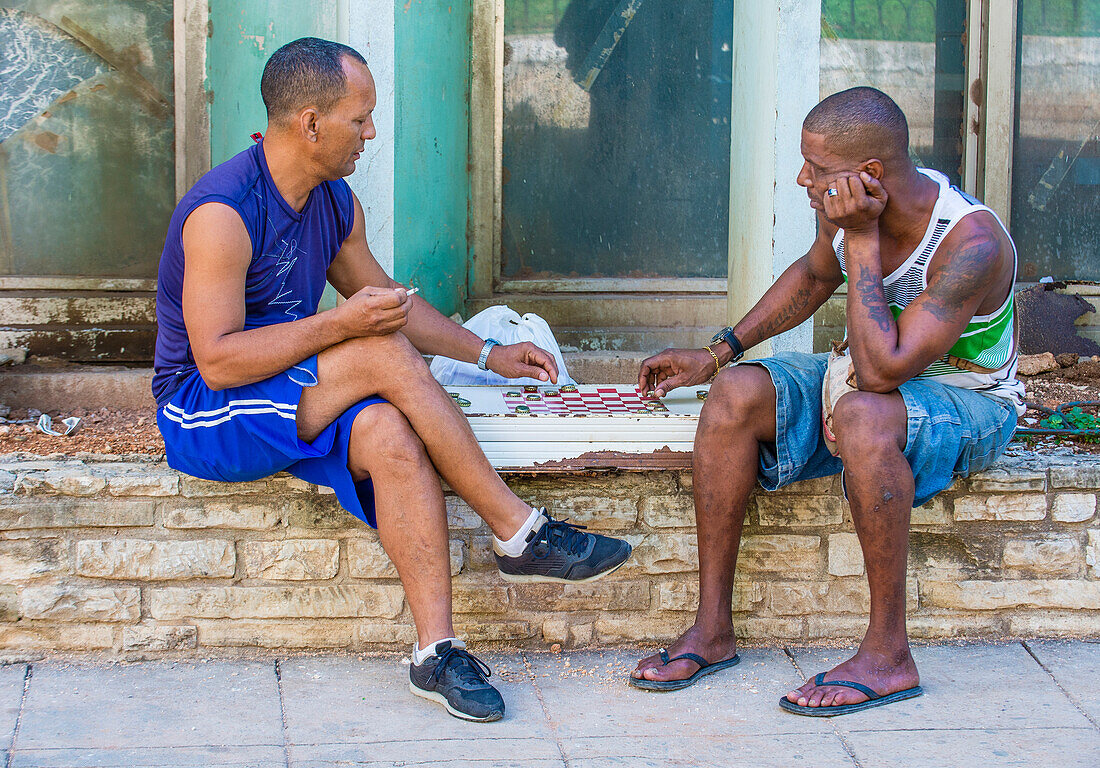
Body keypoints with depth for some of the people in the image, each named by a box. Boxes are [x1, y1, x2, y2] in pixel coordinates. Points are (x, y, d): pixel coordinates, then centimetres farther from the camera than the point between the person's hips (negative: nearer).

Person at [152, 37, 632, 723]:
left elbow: (386, 301, 19)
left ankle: (437, 648, -30)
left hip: (295, 399, 7)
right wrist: (340, 324, -27)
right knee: (384, 355, -27)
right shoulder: (222, 214, -21)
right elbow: (216, 361, -25)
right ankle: (520, 535, -19)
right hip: (203, 415, -7)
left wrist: (488, 354, 12)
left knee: (390, 434, -27)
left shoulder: (336, 202, 6)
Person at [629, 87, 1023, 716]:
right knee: (737, 393, -17)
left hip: (967, 402, -7)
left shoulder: (972, 245, -30)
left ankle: (888, 654, -29)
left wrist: (862, 242, -34)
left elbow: (882, 371, -38)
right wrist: (717, 354, 9)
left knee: (864, 413, -39)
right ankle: (712, 630, -12)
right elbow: (813, 275, 15)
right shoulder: (847, 207, -9)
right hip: (873, 379, 7)